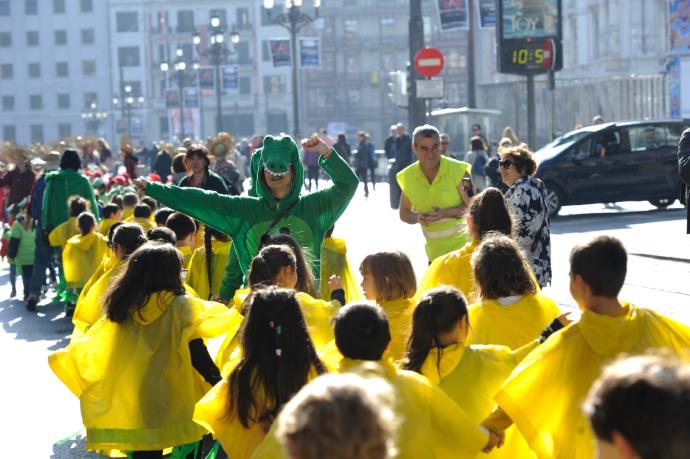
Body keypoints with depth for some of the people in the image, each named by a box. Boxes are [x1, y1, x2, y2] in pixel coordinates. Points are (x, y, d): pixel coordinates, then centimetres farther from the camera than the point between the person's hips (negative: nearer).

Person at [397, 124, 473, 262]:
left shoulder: (457, 170, -10)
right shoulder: (408, 177, 3)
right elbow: (404, 213, 14)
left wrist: (446, 213, -21)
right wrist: (418, 218, -8)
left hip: (462, 246, -4)